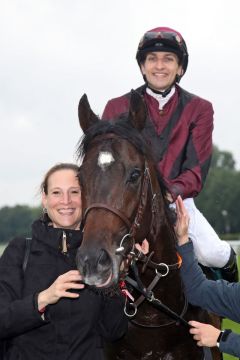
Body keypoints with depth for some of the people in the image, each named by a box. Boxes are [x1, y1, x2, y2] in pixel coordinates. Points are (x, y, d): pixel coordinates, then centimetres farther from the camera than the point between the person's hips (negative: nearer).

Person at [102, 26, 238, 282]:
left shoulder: (199, 109, 7)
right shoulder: (117, 108, 9)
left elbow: (196, 170, -4)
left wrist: (172, 192, -25)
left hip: (177, 201, -1)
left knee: (211, 254, -23)